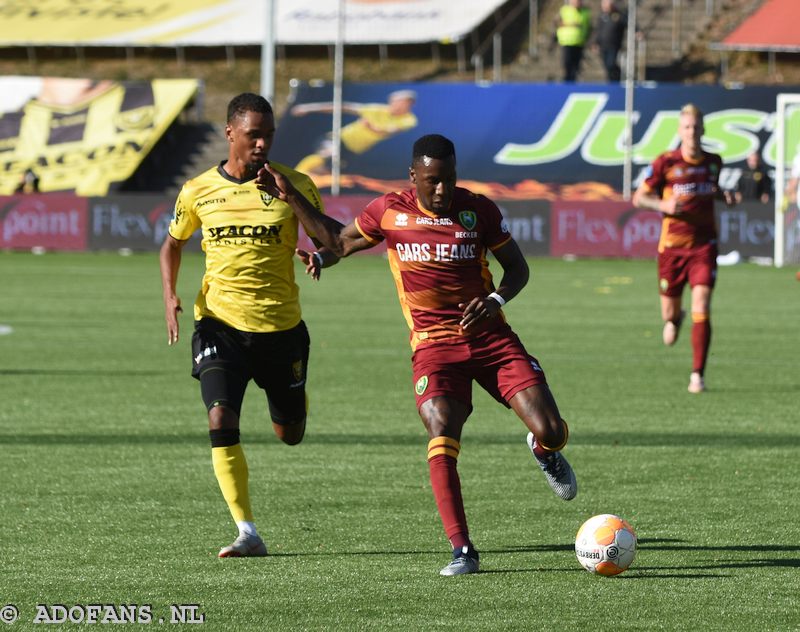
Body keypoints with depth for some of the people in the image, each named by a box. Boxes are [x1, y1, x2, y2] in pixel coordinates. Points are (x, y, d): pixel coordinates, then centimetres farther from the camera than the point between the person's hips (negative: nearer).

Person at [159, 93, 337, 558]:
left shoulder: (294, 185, -5)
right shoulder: (199, 192, 0)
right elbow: (173, 243, 17)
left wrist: (319, 259, -20)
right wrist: (170, 296, 1)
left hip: (281, 326, 0)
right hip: (220, 324, 0)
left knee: (291, 434, 12)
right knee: (222, 422, -19)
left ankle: (295, 397, 51)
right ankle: (248, 534, -13)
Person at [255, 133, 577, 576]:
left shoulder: (478, 210, -2)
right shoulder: (389, 211, 1)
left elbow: (516, 267, 8)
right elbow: (340, 241, 19)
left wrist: (496, 300, -13)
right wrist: (290, 198, 12)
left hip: (491, 337, 1)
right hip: (434, 345, 0)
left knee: (551, 432, -11)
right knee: (442, 438, -23)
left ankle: (544, 451, 30)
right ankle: (462, 551, -15)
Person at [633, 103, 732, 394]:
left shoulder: (714, 162, 6)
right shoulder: (666, 162, -5)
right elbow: (639, 197, 0)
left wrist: (724, 195, 6)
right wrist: (662, 205, -18)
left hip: (703, 244, 1)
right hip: (672, 245, -1)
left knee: (701, 308, -14)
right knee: (669, 311, 10)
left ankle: (697, 375, -12)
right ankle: (674, 319, 50)